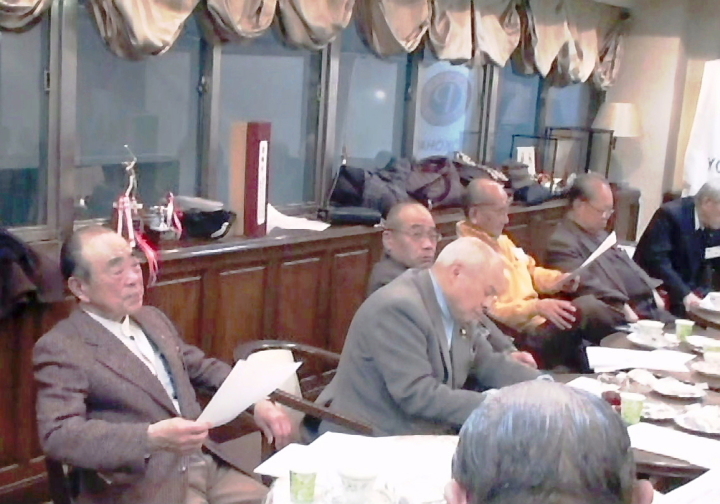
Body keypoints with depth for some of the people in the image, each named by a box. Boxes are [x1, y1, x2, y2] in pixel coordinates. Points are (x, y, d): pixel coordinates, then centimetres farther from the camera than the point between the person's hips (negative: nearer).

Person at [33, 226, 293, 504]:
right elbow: (59, 435, -18)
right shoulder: (60, 348, -8)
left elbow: (202, 368, 23)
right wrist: (151, 438, -30)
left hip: (209, 463, 7)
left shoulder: (152, 318, 14)